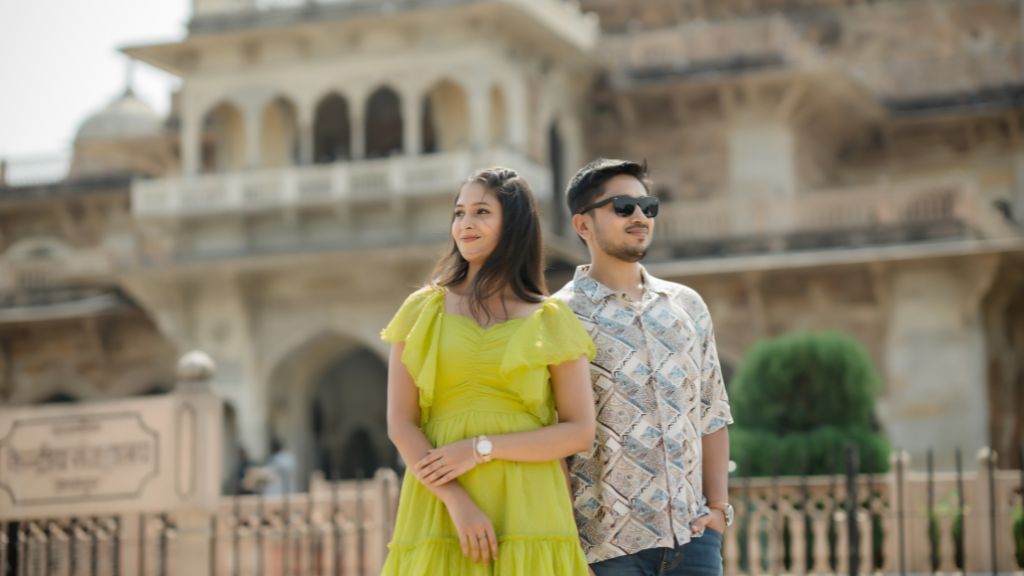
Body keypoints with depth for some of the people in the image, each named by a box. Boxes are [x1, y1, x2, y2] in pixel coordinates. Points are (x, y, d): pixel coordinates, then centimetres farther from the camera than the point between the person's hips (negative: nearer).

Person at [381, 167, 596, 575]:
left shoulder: (552, 322, 6)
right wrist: (457, 501, -13)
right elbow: (400, 424, 1)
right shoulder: (422, 310, 8)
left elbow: (580, 433, 0)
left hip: (527, 511, 0)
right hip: (438, 510, 1)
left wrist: (481, 448, -10)